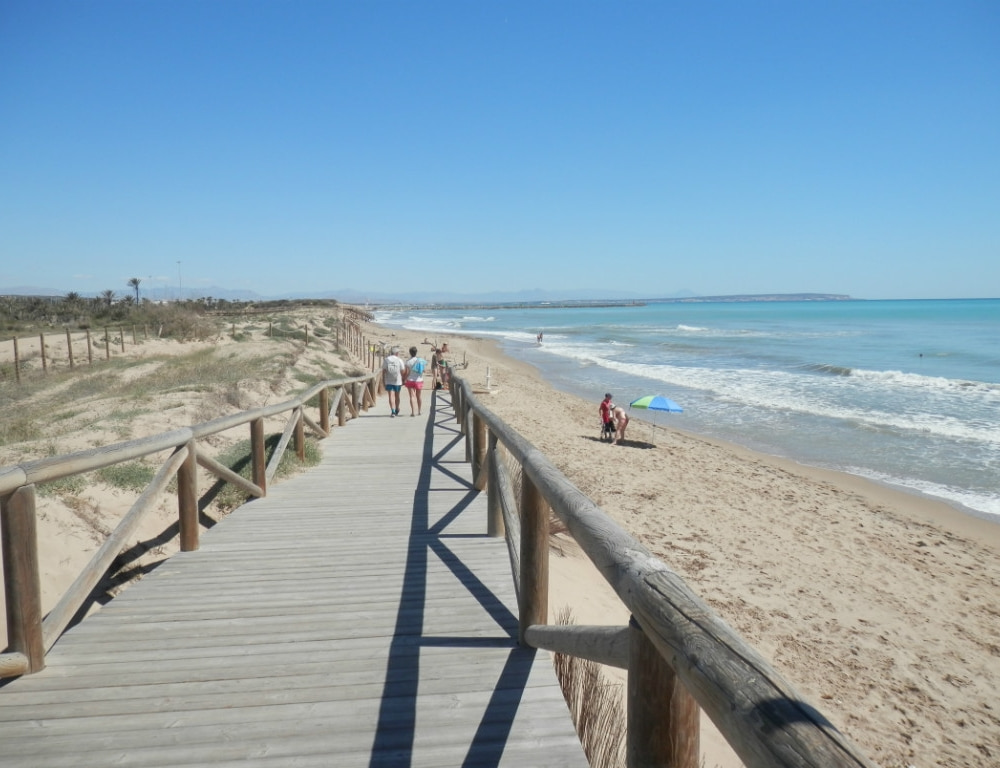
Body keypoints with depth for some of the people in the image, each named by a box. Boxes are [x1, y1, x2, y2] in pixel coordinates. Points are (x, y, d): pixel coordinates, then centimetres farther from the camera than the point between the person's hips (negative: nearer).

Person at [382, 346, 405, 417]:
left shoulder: (386, 360, 0)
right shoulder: (399, 360, -3)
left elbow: (383, 371, -1)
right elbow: (402, 371, -4)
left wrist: (383, 380, 6)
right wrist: (403, 380, 7)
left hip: (388, 381, 0)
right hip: (397, 381, 0)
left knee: (391, 396, -2)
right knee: (397, 396, 15)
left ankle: (393, 411, -16)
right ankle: (396, 411, 30)